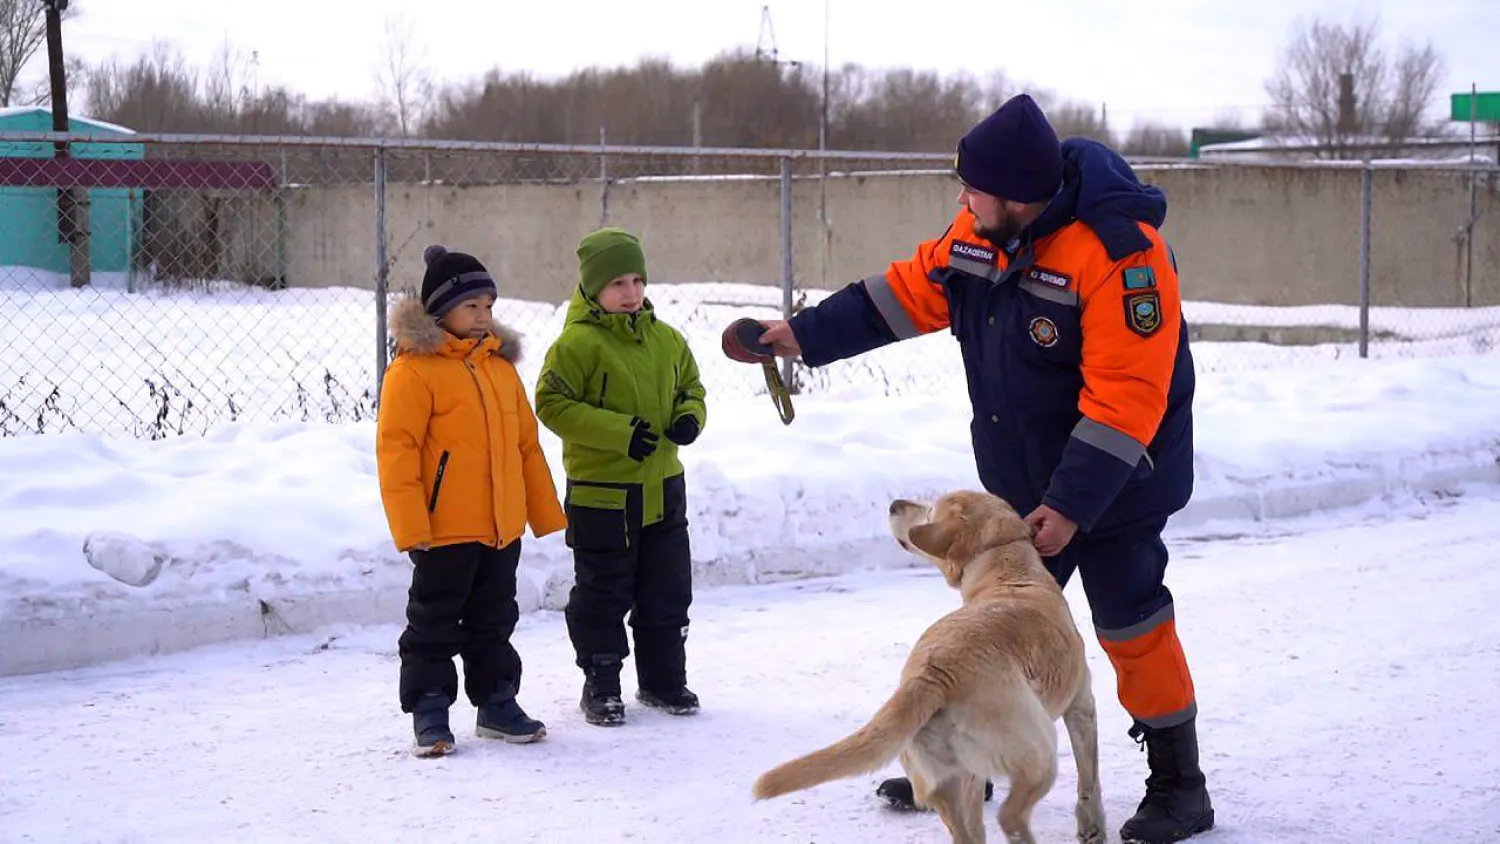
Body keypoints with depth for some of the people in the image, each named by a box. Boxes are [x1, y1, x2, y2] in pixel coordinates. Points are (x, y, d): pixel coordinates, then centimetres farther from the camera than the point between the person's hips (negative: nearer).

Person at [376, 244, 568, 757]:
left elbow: (527, 446, 16)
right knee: (434, 624, 4)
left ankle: (497, 704, 27)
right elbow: (395, 449, -14)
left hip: (502, 528, 7)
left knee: (494, 622, 16)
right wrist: (410, 526, -18)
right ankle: (429, 713, 12)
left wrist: (546, 514, 15)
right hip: (444, 531, -7)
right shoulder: (413, 369, -11)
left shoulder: (500, 365, 11)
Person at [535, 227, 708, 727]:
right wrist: (620, 432, -22)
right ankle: (600, 686, 16)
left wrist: (690, 417, -5)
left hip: (662, 489, 6)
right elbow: (552, 404, -17)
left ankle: (663, 679, 28)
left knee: (669, 592, 13)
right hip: (600, 492, -6)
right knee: (603, 595, 4)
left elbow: (691, 386, 19)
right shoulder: (578, 343, -12)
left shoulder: (665, 339, 7)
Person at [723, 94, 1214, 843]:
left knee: (1130, 626, 0)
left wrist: (1074, 503, -28)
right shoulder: (978, 232, -6)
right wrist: (806, 335, 6)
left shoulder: (1119, 254, -29)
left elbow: (1126, 397, -30)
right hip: (1019, 484, 7)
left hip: (1114, 487, -7)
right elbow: (910, 291, 7)